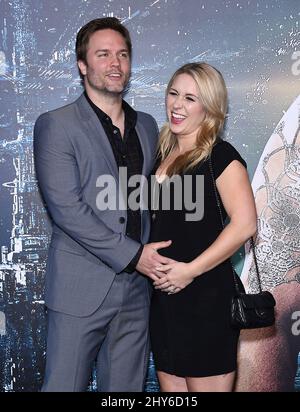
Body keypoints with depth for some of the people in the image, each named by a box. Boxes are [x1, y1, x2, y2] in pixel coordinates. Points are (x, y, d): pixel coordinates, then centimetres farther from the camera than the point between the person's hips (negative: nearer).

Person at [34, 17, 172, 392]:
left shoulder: (147, 126, 14)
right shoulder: (56, 125, -5)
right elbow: (65, 208, -13)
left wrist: (154, 255, 4)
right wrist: (132, 255, -14)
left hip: (136, 287, 5)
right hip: (82, 289, -5)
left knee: (126, 387, 12)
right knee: (64, 384, 3)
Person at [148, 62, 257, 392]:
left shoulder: (219, 155, -9)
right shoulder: (163, 154, 12)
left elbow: (244, 223, -19)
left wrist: (190, 270, -18)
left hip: (206, 297, -7)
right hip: (164, 296, 7)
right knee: (170, 387, 14)